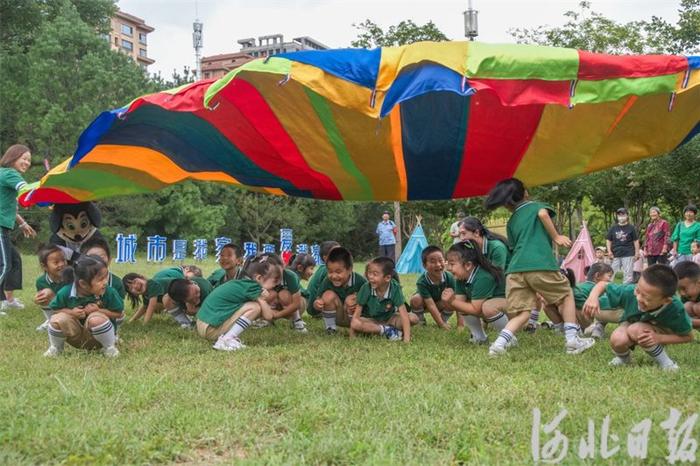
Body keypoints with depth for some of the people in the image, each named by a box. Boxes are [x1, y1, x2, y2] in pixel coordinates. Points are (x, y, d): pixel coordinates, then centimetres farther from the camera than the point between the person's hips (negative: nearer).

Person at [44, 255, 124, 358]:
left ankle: (109, 348, -7)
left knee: (96, 319, -36)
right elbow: (54, 309, -4)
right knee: (56, 319, -26)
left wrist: (99, 310, -26)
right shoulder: (65, 292, -20)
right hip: (75, 336, 2)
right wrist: (71, 312, -24)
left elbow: (119, 313, -13)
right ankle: (55, 348, 8)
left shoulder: (109, 292, -22)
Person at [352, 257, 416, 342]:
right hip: (370, 320, -1)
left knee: (413, 318, -21)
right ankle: (386, 331, -20)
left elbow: (404, 314, -26)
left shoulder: (395, 288, -23)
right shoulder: (366, 288, -22)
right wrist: (351, 337, -24)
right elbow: (357, 313, -18)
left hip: (389, 318, 1)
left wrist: (406, 338, -37)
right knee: (355, 324, -33)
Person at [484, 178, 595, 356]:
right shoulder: (536, 205, 18)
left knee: (522, 313, 6)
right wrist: (556, 236, 3)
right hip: (540, 264, -3)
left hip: (515, 269, 4)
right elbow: (543, 214, -7)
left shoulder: (511, 223, 28)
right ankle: (573, 341, 13)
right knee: (566, 295, 19)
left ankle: (500, 343, -16)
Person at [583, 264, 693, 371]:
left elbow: (688, 336, -17)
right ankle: (624, 358, 4)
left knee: (636, 329, -35)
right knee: (618, 340, -32)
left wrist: (659, 338, -33)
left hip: (659, 332, -1)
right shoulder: (629, 292, -32)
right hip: (629, 324, 1)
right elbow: (603, 285, -15)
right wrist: (593, 297, -38)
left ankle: (665, 363, -11)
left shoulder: (675, 310, -35)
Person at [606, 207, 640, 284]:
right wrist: (609, 251, 2)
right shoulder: (613, 228, 10)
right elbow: (608, 240, 14)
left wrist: (637, 252, 0)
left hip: (628, 255, -3)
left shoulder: (631, 228, 4)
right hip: (615, 255, 3)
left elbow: (636, 241, 6)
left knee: (628, 273, -4)